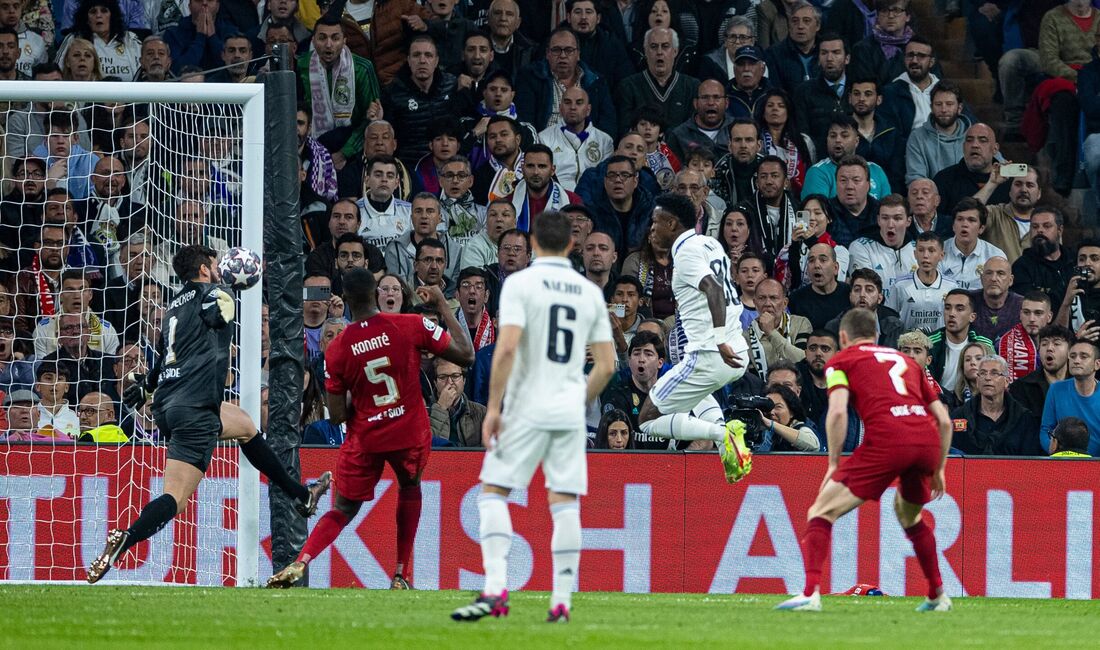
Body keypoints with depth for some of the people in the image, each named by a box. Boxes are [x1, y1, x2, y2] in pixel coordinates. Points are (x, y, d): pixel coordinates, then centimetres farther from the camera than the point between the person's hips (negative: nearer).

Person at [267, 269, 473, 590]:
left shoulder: (336, 350, -9)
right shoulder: (412, 326, -13)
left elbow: (336, 416, -5)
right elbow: (466, 355, -6)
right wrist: (442, 305, 2)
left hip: (364, 439, 0)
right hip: (411, 433, 0)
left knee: (343, 511, 13)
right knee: (410, 488, 30)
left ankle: (300, 562, -14)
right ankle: (400, 575, 24)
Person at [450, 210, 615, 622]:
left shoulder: (520, 283, -6)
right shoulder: (591, 293, 10)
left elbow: (507, 348, -16)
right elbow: (606, 365, 9)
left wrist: (493, 407, -12)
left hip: (527, 409, -4)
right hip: (570, 412, 4)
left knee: (493, 491, 1)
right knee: (565, 502, 5)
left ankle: (496, 590, -15)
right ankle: (561, 602, 2)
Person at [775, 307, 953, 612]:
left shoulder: (842, 360, 17)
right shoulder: (905, 360, 31)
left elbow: (838, 411, -2)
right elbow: (944, 420, 26)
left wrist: (834, 464, 4)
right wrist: (938, 469, 33)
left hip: (886, 440, -5)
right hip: (928, 440, 5)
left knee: (822, 512, 2)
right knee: (908, 514, 34)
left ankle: (810, 594, -16)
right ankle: (938, 596, 34)